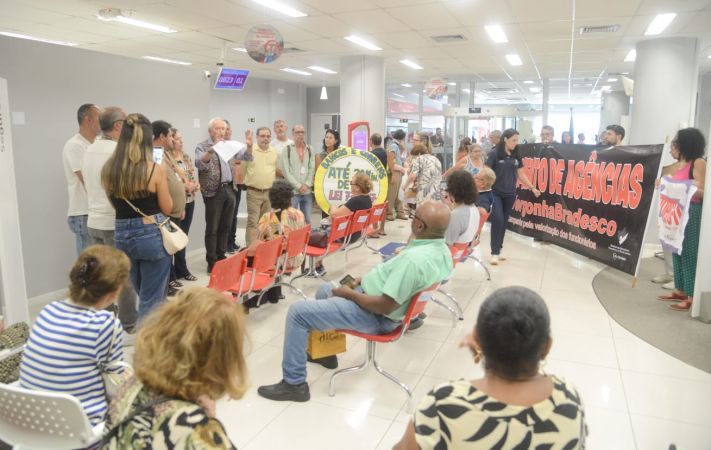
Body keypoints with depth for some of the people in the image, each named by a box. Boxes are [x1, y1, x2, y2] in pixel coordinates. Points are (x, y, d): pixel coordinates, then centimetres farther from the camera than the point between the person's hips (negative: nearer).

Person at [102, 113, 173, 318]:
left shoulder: (108, 169, -1)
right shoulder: (155, 170, -15)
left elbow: (115, 203, 12)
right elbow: (167, 208, -5)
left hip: (122, 235, 6)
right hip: (152, 235, -6)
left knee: (143, 295, 25)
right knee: (152, 299, 7)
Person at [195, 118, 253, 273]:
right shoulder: (202, 147, -4)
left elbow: (246, 157, 12)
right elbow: (200, 164, -22)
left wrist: (249, 145, -9)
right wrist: (212, 149, -37)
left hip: (229, 190, 6)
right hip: (214, 192, -5)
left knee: (225, 227, 12)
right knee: (212, 228, 0)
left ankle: (221, 257, 24)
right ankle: (212, 262, 9)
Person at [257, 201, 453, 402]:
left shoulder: (415, 259, -33)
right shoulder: (442, 250, -1)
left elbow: (385, 306, -30)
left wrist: (348, 293, -15)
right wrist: (368, 279, 8)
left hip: (375, 315, -10)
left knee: (298, 311, -10)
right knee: (325, 289, 28)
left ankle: (294, 384, 1)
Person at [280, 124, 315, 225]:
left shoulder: (310, 150, 12)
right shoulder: (287, 149, 0)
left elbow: (312, 169, 7)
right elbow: (285, 171, -6)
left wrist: (307, 184, -7)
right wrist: (298, 185, -10)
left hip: (307, 191, 4)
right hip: (292, 191, -4)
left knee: (307, 220, 7)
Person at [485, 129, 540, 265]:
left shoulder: (516, 156, 8)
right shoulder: (495, 154, -7)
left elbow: (521, 175, 15)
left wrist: (532, 187, 12)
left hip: (510, 194, 5)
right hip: (495, 193, -5)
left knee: (504, 222, 9)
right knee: (498, 220, -14)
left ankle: (498, 251, 20)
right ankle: (494, 253, -6)